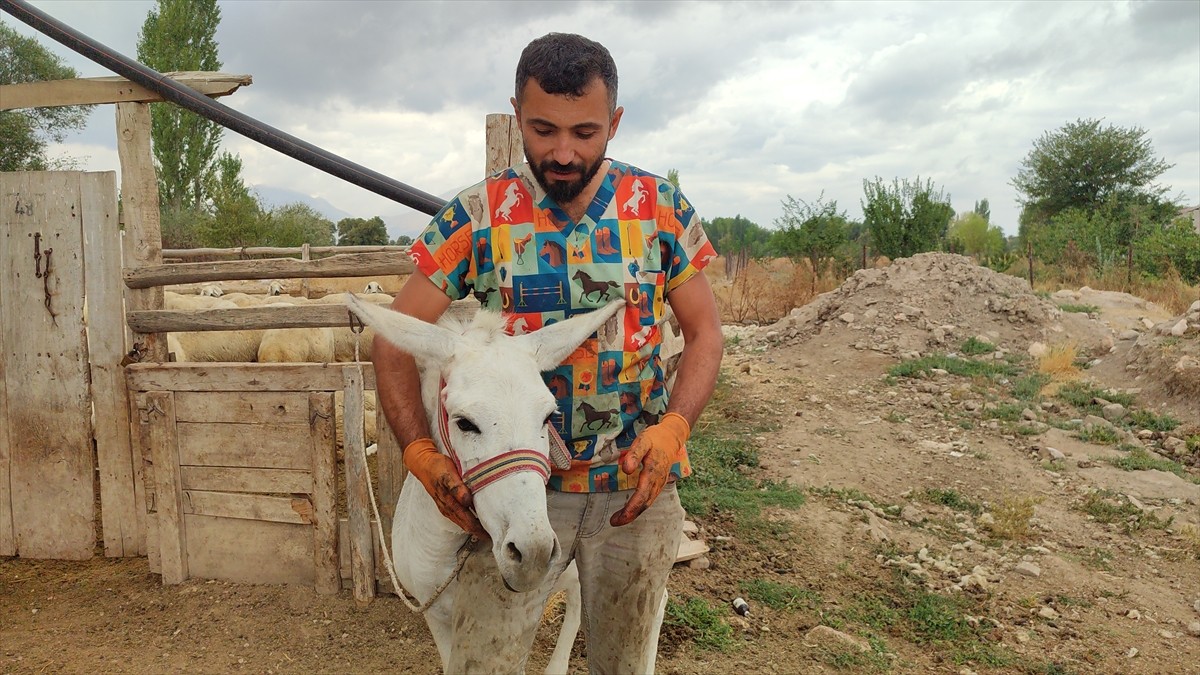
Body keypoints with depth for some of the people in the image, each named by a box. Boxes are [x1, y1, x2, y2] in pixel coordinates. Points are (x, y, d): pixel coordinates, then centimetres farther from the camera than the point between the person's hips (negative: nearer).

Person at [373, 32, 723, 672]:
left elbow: (704, 332, 0)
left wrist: (672, 428, -18)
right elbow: (395, 338, -4)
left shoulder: (662, 208, -5)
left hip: (637, 483, 1)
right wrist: (420, 452, -18)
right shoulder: (475, 215, -8)